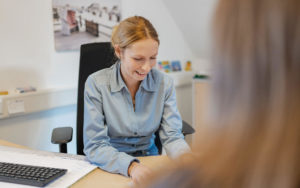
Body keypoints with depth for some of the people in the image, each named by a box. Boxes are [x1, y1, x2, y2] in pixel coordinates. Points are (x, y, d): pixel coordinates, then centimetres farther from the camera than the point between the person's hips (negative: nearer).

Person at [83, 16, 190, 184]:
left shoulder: (164, 83, -4)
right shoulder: (96, 84, -12)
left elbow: (172, 135, -5)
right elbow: (94, 146, -14)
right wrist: (130, 165, -31)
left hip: (149, 159, 2)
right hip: (110, 167, -2)